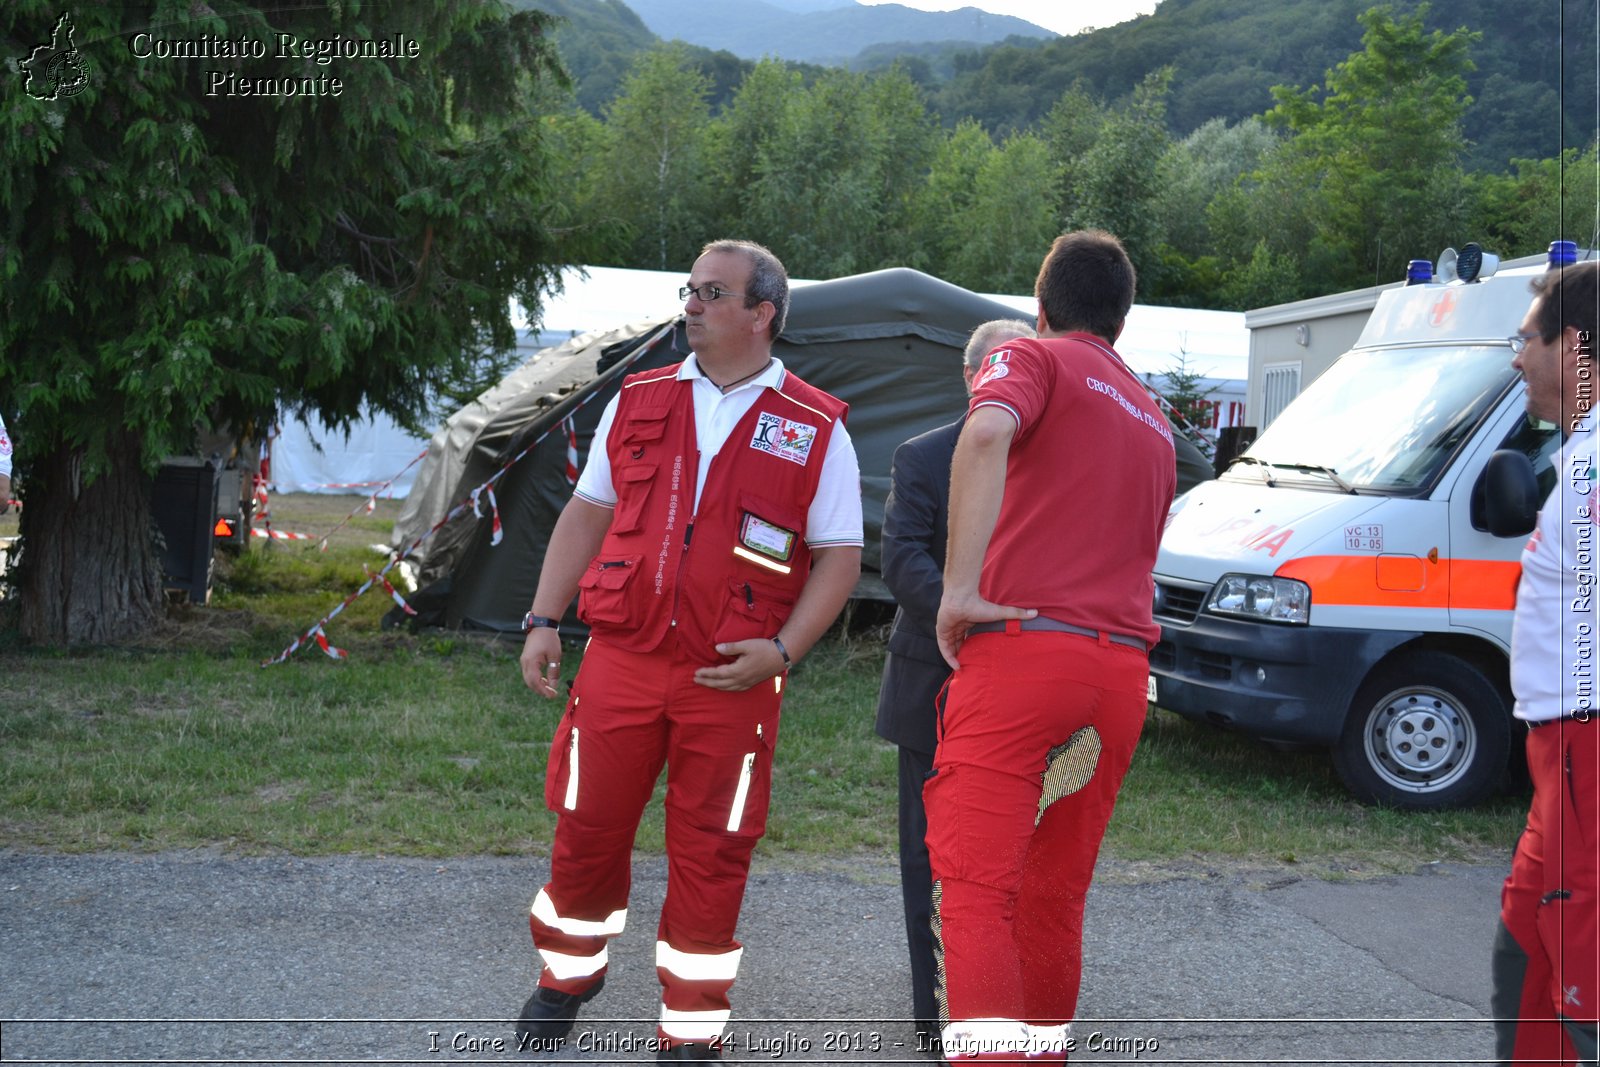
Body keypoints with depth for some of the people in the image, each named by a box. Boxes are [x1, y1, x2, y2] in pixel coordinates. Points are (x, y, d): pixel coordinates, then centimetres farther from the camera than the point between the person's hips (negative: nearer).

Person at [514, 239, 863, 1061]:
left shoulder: (815, 429, -1)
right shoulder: (637, 401, 9)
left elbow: (839, 557, 0)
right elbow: (586, 514, 14)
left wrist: (781, 650, -12)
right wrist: (543, 622, 7)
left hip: (730, 683, -2)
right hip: (621, 659, 3)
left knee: (710, 856, 4)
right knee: (586, 829, 10)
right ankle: (567, 977, 36)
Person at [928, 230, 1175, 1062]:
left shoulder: (1033, 359, 4)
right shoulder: (1155, 421, 27)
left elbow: (987, 434, -19)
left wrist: (959, 589, -19)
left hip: (1022, 645, -7)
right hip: (1123, 671, 7)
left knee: (976, 890, -11)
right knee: (1055, 897, 15)